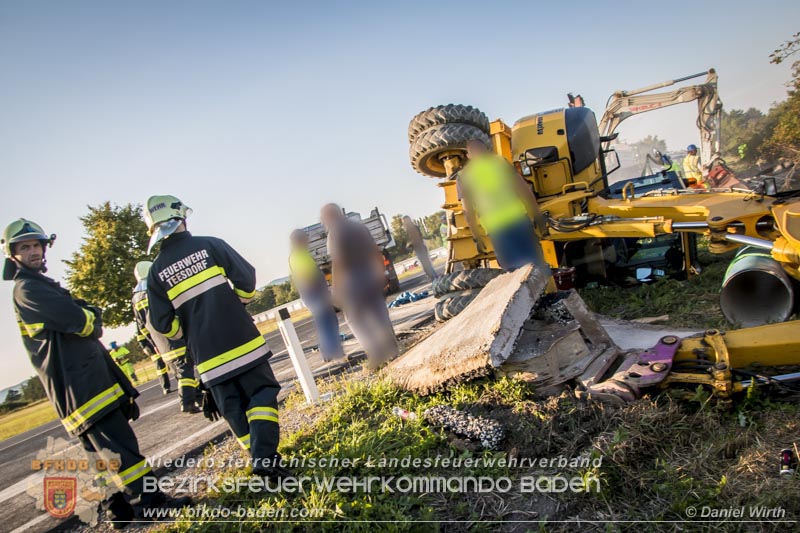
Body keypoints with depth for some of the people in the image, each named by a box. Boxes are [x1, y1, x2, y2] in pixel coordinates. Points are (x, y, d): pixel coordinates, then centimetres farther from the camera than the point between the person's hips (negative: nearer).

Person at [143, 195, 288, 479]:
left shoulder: (157, 271, 4)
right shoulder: (210, 245, -3)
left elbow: (163, 324, 3)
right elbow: (247, 279, -8)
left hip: (208, 356, 2)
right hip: (242, 341, -2)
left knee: (234, 409, 13)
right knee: (262, 393, 6)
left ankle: (262, 457, 15)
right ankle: (265, 457, -9)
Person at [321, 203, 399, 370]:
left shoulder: (334, 233, -13)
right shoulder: (359, 226, 8)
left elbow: (337, 264, -18)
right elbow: (376, 252, 11)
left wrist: (336, 292, -12)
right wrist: (381, 272, 20)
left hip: (352, 283, -6)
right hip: (371, 277, 7)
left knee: (357, 321, 6)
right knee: (380, 316, 15)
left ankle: (377, 356, 7)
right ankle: (392, 349, 22)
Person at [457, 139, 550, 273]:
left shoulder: (463, 176, 6)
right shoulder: (501, 161, 8)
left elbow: (468, 211, 3)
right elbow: (525, 189, 5)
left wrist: (477, 238, 10)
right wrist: (538, 216, 11)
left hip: (496, 229, -1)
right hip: (518, 219, 1)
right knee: (538, 264, 13)